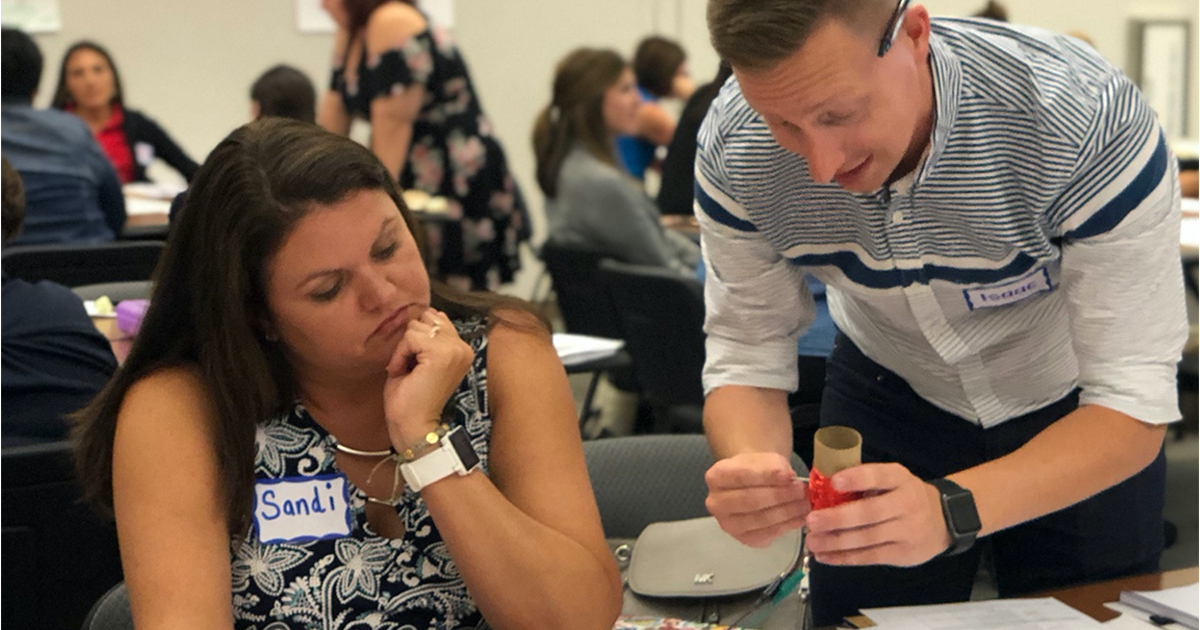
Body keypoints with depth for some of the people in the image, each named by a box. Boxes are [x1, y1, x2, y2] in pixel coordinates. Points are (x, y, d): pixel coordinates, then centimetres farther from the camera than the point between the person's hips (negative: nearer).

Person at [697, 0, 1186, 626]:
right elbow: (744, 358, -19)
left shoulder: (1090, 120, -38)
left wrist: (949, 510, -53)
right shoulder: (733, 147, -27)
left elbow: (1134, 404, -36)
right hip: (887, 390, 2)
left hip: (1070, 401, -1)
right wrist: (750, 464, -42)